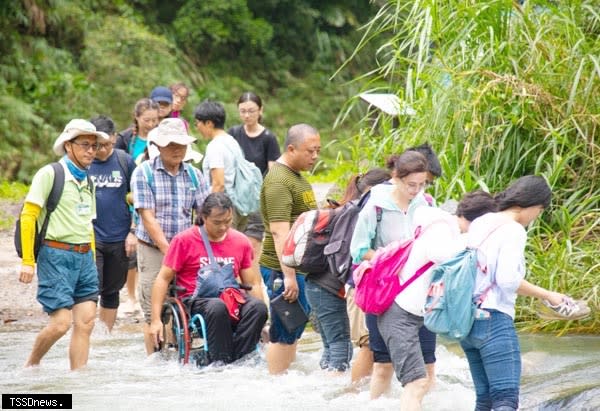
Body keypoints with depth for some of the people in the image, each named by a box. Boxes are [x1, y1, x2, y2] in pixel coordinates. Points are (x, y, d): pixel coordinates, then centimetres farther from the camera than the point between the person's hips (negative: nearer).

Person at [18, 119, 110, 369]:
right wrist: (27, 261, -13)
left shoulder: (86, 181, 17)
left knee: (85, 323, -2)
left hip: (84, 257, 7)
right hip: (56, 256, -7)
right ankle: (31, 365, 13)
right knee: (61, 322, -11)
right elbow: (28, 216, -8)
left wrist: (91, 261, 18)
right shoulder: (50, 174, -5)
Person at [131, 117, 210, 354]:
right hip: (153, 250, -3)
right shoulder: (143, 173, -3)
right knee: (153, 311, -4)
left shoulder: (193, 175, 9)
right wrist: (168, 251, -15)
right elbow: (148, 218, -9)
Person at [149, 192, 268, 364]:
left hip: (232, 299, 4)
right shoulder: (184, 240, 0)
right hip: (196, 301, -4)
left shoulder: (241, 242, 12)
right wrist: (156, 320, -8)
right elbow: (163, 279, 1)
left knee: (258, 306, -30)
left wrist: (260, 321, 2)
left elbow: (253, 284, 15)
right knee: (217, 307, -39)